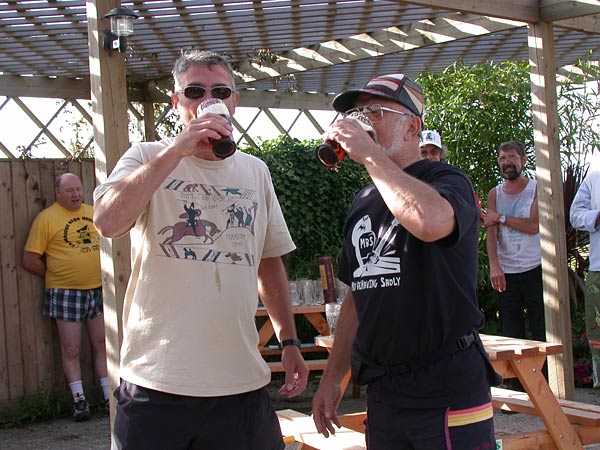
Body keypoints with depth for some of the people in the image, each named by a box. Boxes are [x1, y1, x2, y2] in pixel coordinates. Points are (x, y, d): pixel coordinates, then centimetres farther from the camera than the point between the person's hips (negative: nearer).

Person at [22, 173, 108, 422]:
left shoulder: (94, 212, 8)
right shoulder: (46, 218, -8)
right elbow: (30, 260, -8)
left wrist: (98, 272, 12)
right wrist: (56, 275, 1)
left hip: (97, 290, 5)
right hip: (65, 293, -4)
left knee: (102, 344, 9)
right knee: (71, 350, 2)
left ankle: (109, 396, 18)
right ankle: (79, 400, 13)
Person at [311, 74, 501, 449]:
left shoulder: (448, 181, -8)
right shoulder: (362, 203, 14)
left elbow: (430, 221, -34)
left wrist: (369, 154, -23)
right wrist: (332, 378, 15)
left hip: (449, 389, -7)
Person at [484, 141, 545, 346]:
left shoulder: (537, 189, 2)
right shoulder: (495, 194, 11)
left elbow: (534, 225, -12)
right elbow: (491, 232, -1)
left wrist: (501, 217, -9)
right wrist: (494, 265, -16)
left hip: (535, 269, -3)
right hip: (505, 273, 3)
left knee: (542, 332, -4)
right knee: (510, 335, 5)